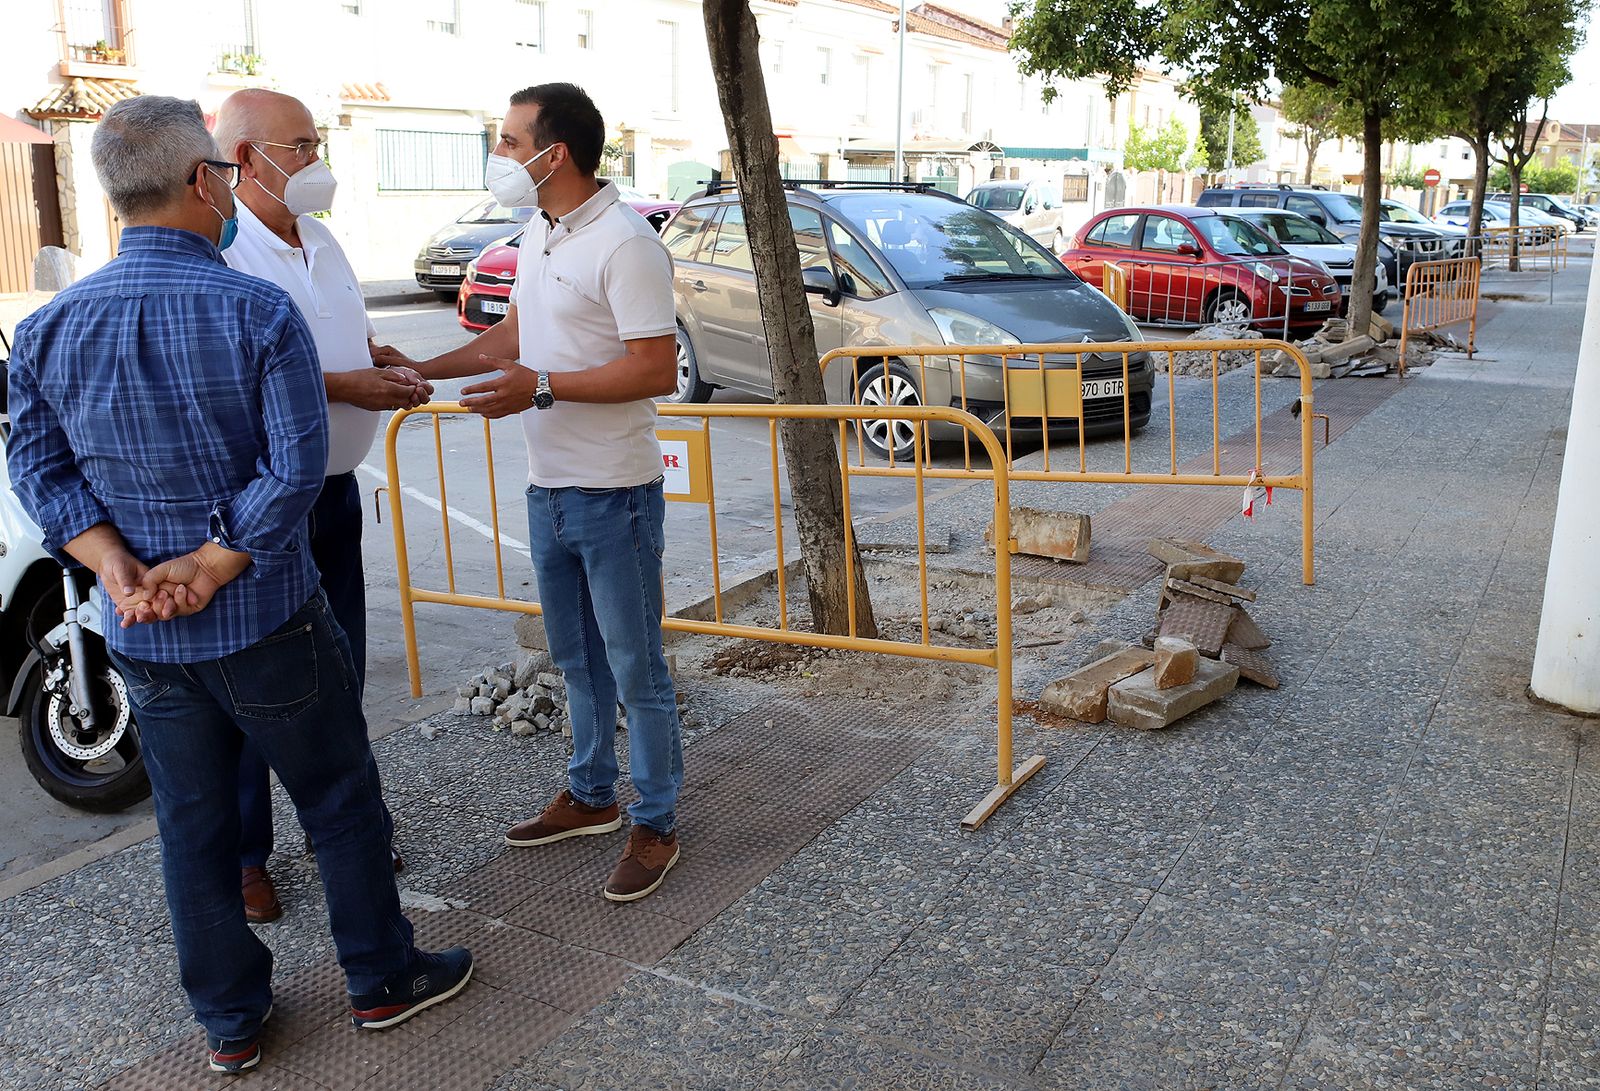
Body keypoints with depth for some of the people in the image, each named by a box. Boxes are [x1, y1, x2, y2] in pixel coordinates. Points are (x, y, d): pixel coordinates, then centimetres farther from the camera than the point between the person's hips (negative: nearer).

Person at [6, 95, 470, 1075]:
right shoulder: (260, 312, -15)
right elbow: (296, 467, -20)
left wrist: (119, 572, -10)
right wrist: (208, 568, -15)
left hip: (143, 637, 5)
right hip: (267, 623, -4)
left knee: (194, 826, 16)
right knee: (341, 803, 14)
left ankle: (230, 1021, 31)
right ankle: (383, 980, 30)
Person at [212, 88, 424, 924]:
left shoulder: (319, 239, 11)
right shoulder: (216, 251, -16)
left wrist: (391, 366, 2)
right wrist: (346, 384, -24)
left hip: (334, 486, 8)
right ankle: (241, 854, 20)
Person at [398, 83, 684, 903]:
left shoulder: (624, 244, -18)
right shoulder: (538, 234, 11)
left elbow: (657, 371, -23)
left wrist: (542, 388, -25)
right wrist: (421, 370, 15)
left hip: (612, 494, -9)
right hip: (548, 488, 9)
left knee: (634, 668, 2)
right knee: (576, 659, 20)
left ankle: (656, 825, 17)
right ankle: (591, 796, 36)